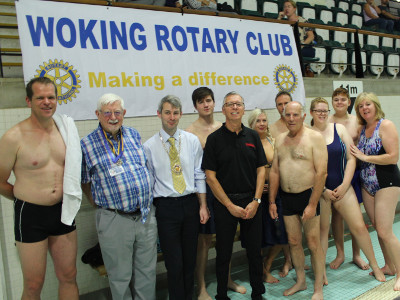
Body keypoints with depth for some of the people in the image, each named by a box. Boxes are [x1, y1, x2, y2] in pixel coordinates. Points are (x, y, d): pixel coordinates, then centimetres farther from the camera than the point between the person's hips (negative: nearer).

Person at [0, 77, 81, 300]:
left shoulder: (66, 128, 2)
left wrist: (68, 198, 7)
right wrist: (27, 198, 5)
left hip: (62, 212, 4)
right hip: (31, 215, -4)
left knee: (69, 277, 15)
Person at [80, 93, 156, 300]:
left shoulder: (133, 135, 9)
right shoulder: (87, 144, -4)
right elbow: (85, 183, 4)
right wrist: (102, 207, 1)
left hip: (146, 215, 4)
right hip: (114, 220, -4)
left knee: (147, 271, 14)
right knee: (120, 276, 9)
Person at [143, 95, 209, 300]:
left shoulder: (192, 141, 3)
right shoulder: (149, 146, -2)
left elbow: (199, 176, 5)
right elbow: (148, 181, 1)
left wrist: (203, 206, 2)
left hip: (190, 204, 2)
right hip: (166, 206, -2)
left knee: (190, 259, 13)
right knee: (174, 263, 2)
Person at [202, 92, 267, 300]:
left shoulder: (252, 136, 7)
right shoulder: (214, 138, -3)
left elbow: (261, 169, 7)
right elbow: (210, 176, -6)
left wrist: (256, 201, -5)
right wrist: (230, 205, -10)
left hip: (251, 202, 3)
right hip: (224, 203, -2)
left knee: (255, 251, 11)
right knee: (224, 253, 7)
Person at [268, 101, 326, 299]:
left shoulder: (314, 138, -9)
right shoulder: (280, 139, 9)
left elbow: (321, 172, -14)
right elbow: (274, 171, 12)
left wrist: (312, 204, -18)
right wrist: (272, 201, 9)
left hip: (307, 196, -5)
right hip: (286, 197, 5)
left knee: (313, 243, 1)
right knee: (293, 241, 12)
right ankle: (300, 281, 29)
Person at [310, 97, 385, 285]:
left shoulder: (339, 129, 4)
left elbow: (351, 158, 2)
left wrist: (344, 185, -6)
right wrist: (323, 190, -9)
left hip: (342, 187, 2)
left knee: (359, 227, 2)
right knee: (322, 229, 6)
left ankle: (375, 266, 20)